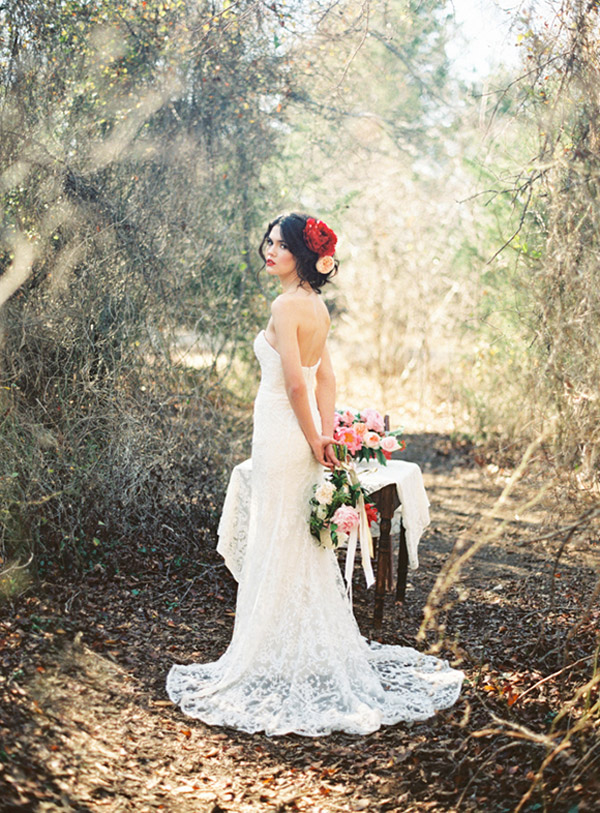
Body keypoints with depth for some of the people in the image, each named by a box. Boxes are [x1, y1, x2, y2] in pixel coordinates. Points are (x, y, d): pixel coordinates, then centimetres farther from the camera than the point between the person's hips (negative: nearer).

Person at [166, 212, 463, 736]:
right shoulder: (317, 306, 10)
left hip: (282, 436, -9)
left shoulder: (287, 306, -17)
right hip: (301, 436, 9)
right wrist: (326, 435, 1)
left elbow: (295, 384, -20)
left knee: (279, 547, 1)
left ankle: (283, 660, 11)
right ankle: (320, 653, 27)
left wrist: (314, 442, -11)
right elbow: (326, 377, 8)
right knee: (305, 549, 16)